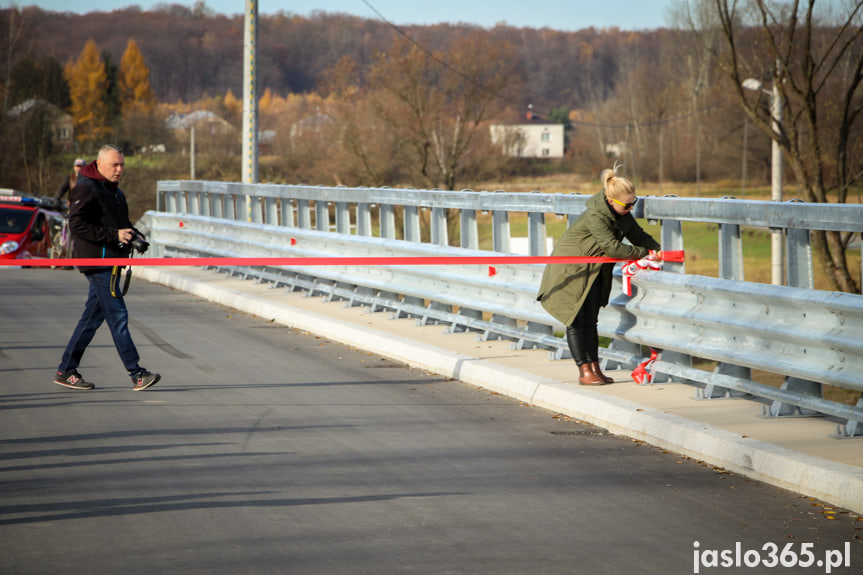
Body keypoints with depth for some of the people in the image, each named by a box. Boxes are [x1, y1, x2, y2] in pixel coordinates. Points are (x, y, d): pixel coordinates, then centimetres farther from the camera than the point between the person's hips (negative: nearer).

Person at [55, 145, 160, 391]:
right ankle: (137, 374, -11)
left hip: (111, 262, 10)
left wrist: (134, 234, 8)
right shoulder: (86, 189, -11)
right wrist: (114, 235, -24)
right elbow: (77, 225, -20)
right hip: (96, 259, -10)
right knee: (118, 315, -10)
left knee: (93, 316, 11)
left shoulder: (114, 191, 19)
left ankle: (65, 371, 17)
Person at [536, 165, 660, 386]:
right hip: (570, 271, -8)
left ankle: (595, 368, 9)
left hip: (594, 272, 8)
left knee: (590, 319, 8)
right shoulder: (594, 216, -30)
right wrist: (645, 253, -25)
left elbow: (639, 236, 3)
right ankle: (584, 371, -2)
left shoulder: (622, 214, -3)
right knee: (577, 320, -5)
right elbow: (612, 247, -32)